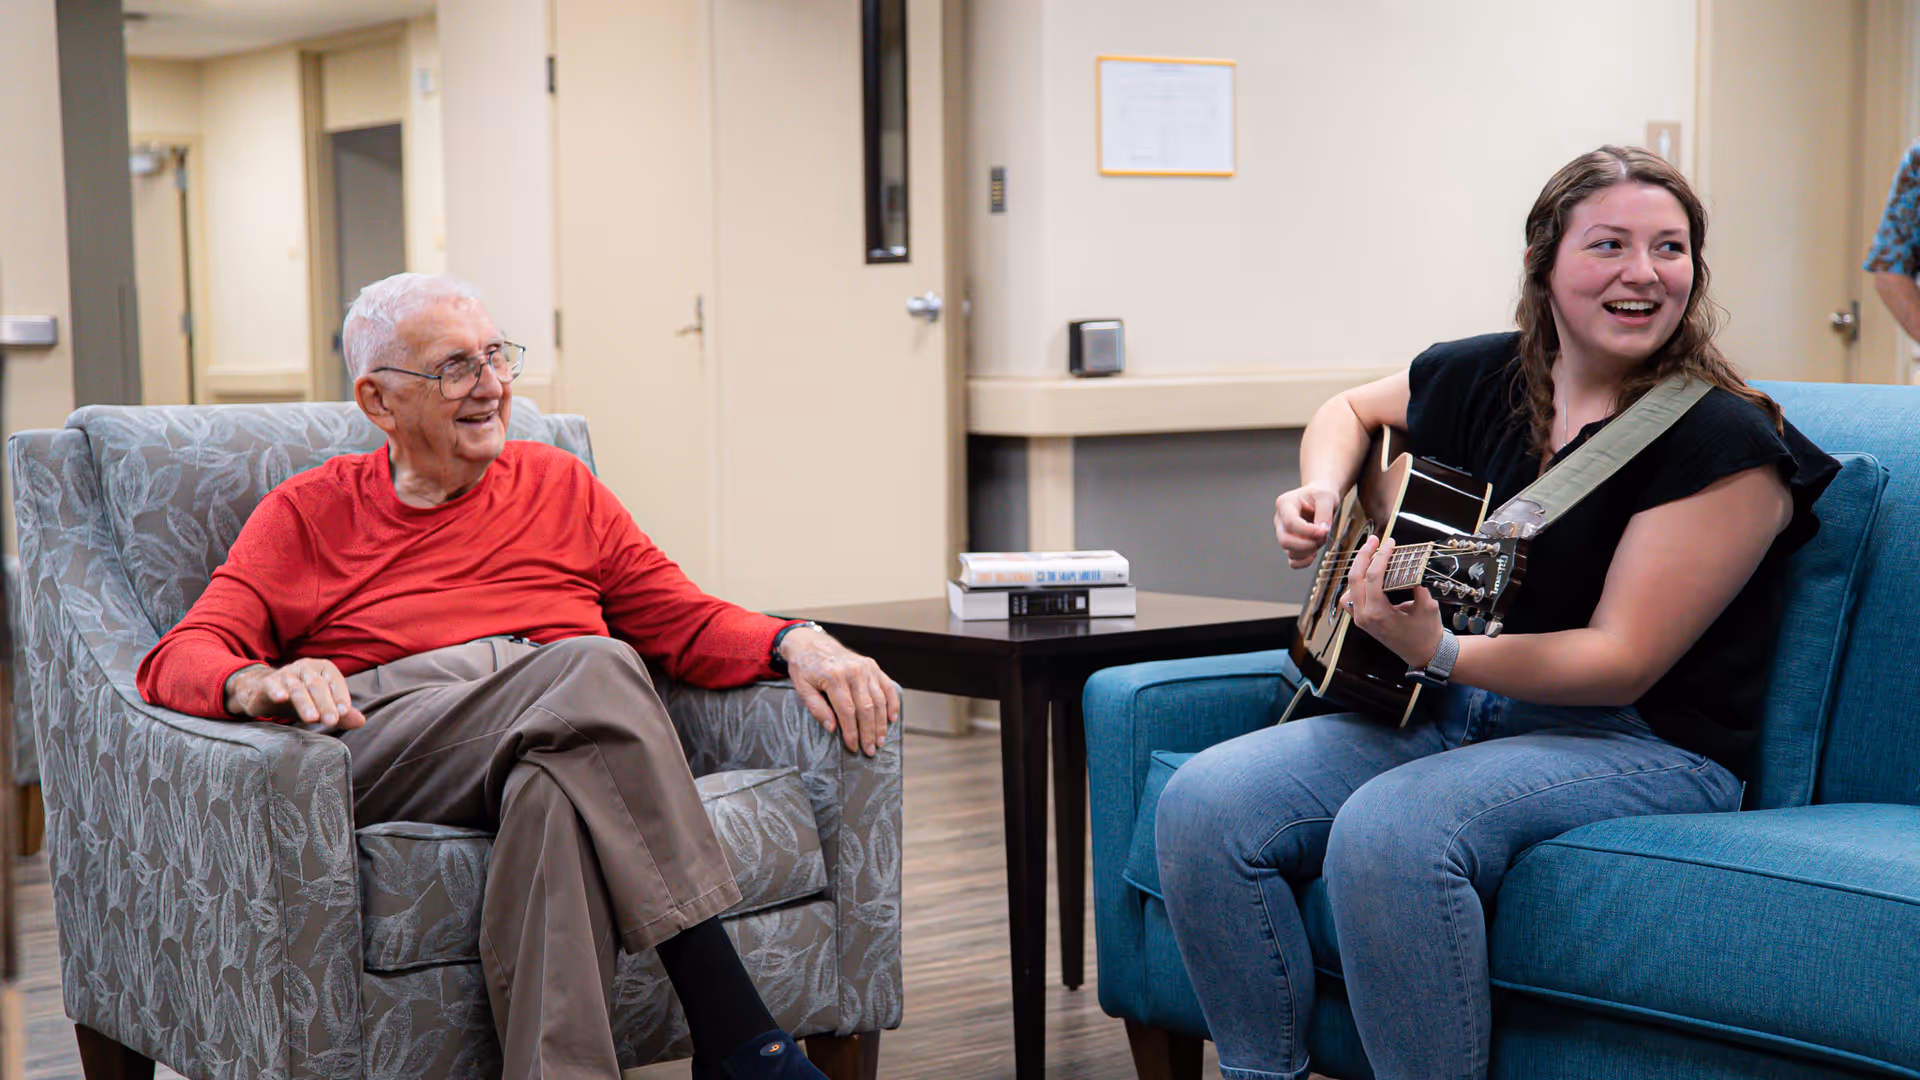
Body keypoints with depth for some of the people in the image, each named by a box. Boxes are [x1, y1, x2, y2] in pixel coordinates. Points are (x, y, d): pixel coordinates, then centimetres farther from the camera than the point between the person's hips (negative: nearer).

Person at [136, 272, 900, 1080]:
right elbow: (181, 657, 6)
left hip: (572, 734, 3)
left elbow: (682, 619, 21)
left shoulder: (559, 484, 26)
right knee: (589, 668, -34)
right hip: (382, 734, -2)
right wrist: (259, 686, -20)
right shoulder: (309, 512, 18)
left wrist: (795, 645, -1)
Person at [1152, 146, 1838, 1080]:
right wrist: (1322, 495, 5)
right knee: (1205, 804, -15)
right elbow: (1350, 410, 27)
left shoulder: (1725, 442, -14)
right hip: (1458, 716, 7)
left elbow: (1623, 662, -18)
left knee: (1391, 828, -35)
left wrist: (1437, 653, -31)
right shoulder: (1481, 378, 5)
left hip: (1646, 744, -6)